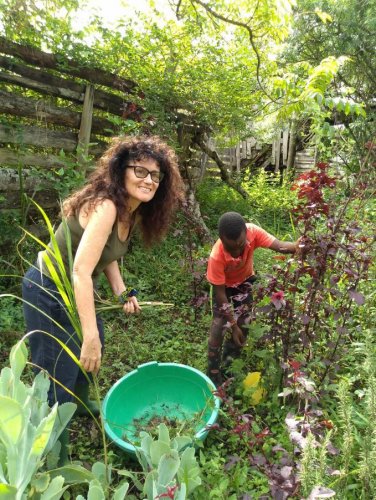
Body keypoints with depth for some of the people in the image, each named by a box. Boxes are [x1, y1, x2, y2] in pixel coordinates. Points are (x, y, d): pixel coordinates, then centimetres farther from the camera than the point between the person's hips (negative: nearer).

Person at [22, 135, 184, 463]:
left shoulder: (132, 210, -2)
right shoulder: (105, 206, -31)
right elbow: (82, 272, -38)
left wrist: (123, 291, -4)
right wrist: (89, 336, -37)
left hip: (73, 289, 10)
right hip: (48, 292, -9)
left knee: (93, 348, 28)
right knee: (58, 381, 0)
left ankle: (81, 403, 56)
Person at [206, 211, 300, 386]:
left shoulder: (252, 231, -35)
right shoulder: (216, 257, -40)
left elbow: (279, 245, -39)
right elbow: (220, 293, -30)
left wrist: (296, 246, -62)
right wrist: (233, 324, -26)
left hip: (245, 281, 3)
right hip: (224, 285, -3)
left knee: (244, 326, 2)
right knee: (219, 328, -10)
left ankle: (227, 368, 24)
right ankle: (213, 376, 11)